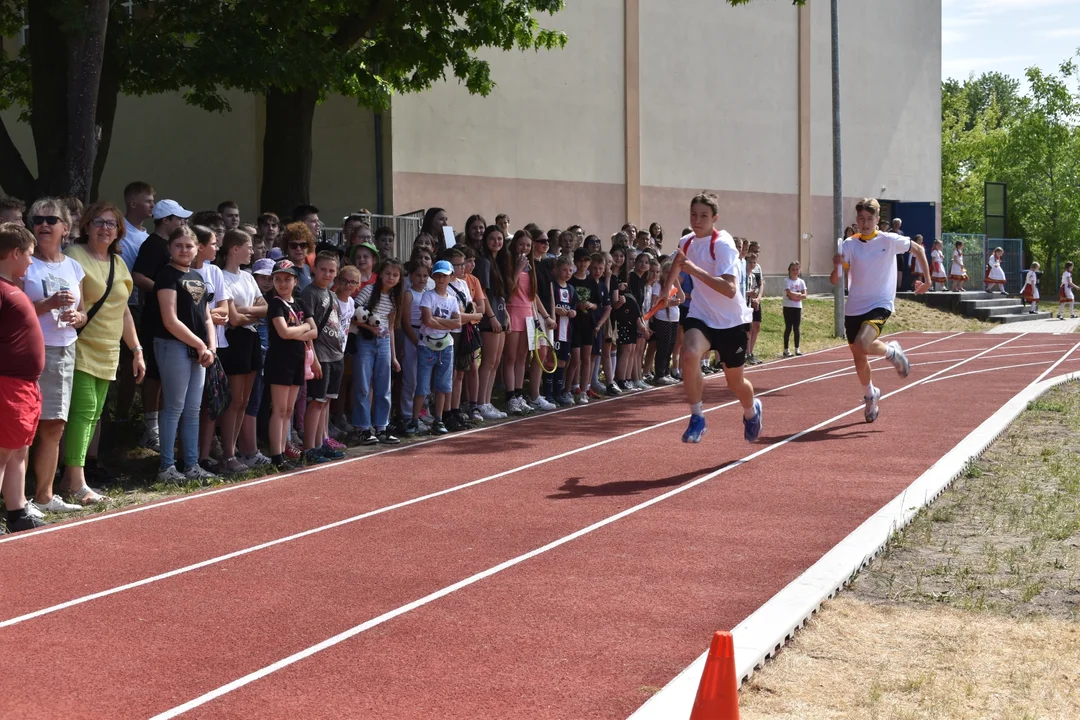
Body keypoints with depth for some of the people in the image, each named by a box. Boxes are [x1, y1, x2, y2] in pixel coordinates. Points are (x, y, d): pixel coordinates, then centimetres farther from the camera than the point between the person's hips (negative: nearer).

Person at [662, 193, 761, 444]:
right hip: (701, 316, 3)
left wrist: (695, 270, -40)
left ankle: (751, 411, 46)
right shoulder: (686, 242, -2)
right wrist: (666, 290, 19)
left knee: (735, 382, 10)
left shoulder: (723, 245, -21)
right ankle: (697, 418, -16)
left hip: (732, 321, -3)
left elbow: (730, 289, -34)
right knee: (689, 354, -29)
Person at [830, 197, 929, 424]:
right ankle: (869, 395, 37)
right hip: (854, 308, 4)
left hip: (880, 304, -4)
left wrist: (927, 279, 5)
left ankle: (892, 351, 5)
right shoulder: (849, 245, -1)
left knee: (862, 345, -27)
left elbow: (918, 249, 10)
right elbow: (834, 281, -5)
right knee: (858, 357, 11)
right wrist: (837, 267, -27)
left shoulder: (889, 241, -6)